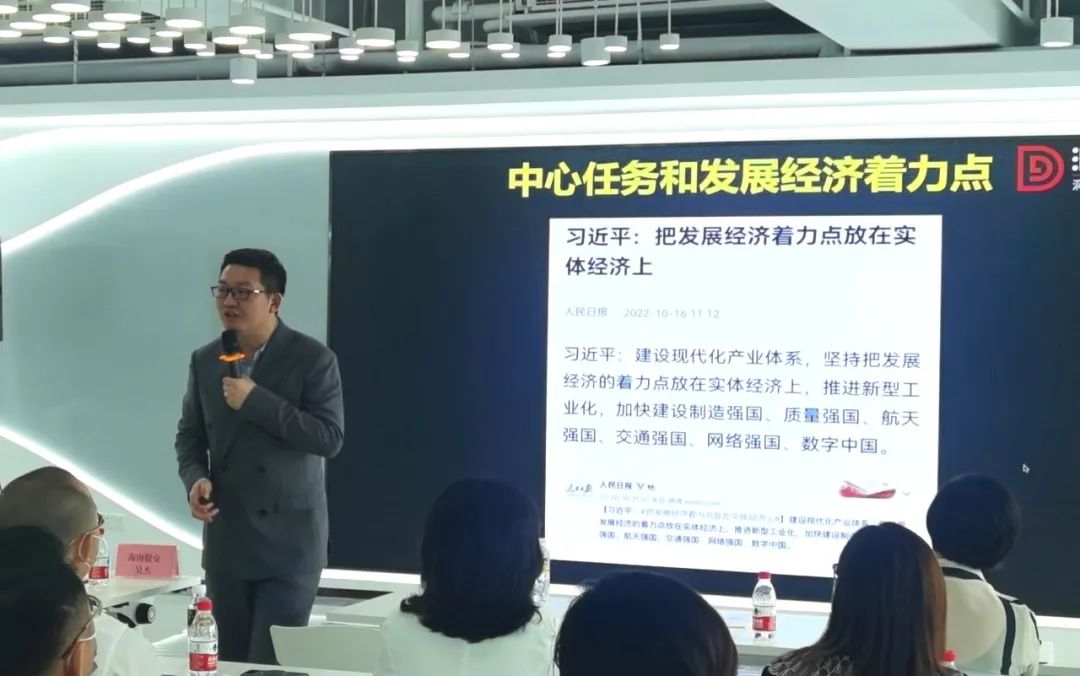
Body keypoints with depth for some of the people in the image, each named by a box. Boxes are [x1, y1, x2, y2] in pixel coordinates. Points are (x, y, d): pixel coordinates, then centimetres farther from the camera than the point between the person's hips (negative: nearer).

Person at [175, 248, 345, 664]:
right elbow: (189, 435, 14)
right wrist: (196, 478, -8)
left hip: (289, 541, -5)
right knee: (231, 660, 10)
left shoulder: (313, 359, -8)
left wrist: (256, 401, -22)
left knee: (273, 662, -6)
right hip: (226, 540, 5)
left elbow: (330, 438, -17)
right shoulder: (205, 361, 8)